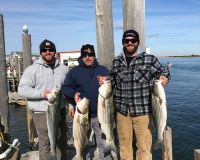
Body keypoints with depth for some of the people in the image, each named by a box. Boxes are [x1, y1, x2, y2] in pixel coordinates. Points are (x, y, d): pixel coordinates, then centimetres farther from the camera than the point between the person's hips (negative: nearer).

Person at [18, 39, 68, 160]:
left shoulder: (63, 68, 8)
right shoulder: (32, 69, -5)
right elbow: (22, 89, -11)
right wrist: (42, 94, -20)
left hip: (60, 111, 5)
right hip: (42, 113, -4)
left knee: (62, 142, 19)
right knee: (45, 144, 3)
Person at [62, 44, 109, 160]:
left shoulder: (103, 70, 10)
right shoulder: (74, 71, 5)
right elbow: (66, 88, 2)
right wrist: (73, 94, -19)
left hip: (101, 114, 1)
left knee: (103, 143, 10)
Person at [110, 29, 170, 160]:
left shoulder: (150, 59, -1)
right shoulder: (116, 62, 10)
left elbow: (163, 72, 6)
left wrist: (164, 78, -15)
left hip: (143, 110, -3)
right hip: (122, 110, 3)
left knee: (144, 146, 4)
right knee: (124, 144, 17)